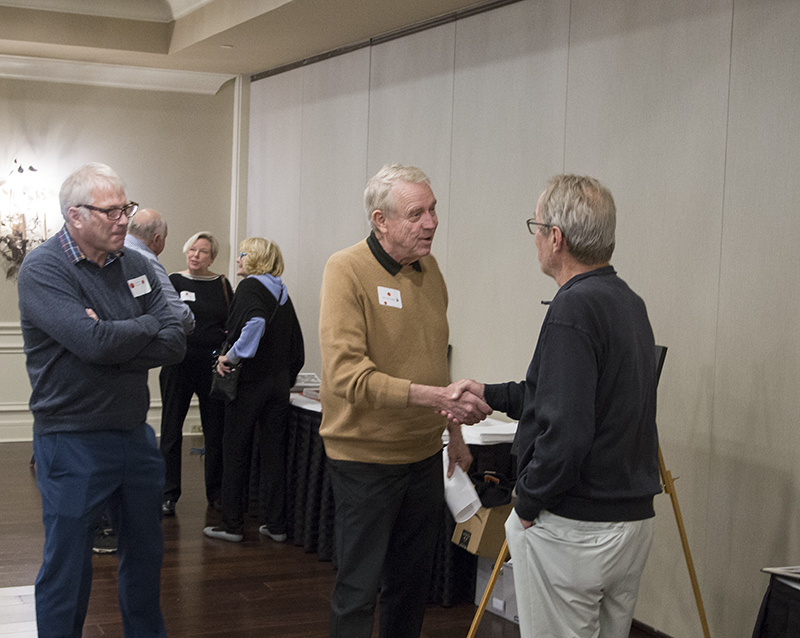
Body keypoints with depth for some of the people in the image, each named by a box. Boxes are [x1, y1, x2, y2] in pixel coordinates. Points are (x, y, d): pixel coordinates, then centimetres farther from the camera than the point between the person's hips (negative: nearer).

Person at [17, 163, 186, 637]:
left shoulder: (136, 266, 5)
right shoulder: (44, 269, -12)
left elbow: (175, 345, -5)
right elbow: (94, 342, -27)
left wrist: (112, 340, -19)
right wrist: (148, 326, -10)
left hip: (136, 434, 6)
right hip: (73, 442, -6)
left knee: (146, 554, 20)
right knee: (68, 567, 4)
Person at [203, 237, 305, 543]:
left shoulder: (250, 287, -9)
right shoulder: (282, 293, 12)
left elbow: (255, 322, -30)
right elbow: (297, 345, 13)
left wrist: (232, 356, -21)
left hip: (250, 381, -6)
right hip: (280, 381, 6)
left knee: (236, 452, 4)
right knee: (274, 452, 10)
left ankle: (232, 525, 10)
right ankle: (275, 524, 14)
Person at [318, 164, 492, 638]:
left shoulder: (429, 268, 6)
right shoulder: (347, 270, -16)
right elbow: (347, 373, -27)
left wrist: (454, 429, 19)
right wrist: (434, 396, -33)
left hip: (425, 453, 7)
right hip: (366, 455, -7)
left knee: (413, 582, 19)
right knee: (359, 587, 4)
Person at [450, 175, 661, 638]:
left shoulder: (574, 310, -20)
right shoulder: (630, 303, 8)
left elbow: (565, 431, -27)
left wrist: (528, 501, -12)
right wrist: (490, 394, 22)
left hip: (572, 530, -9)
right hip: (636, 518, 9)